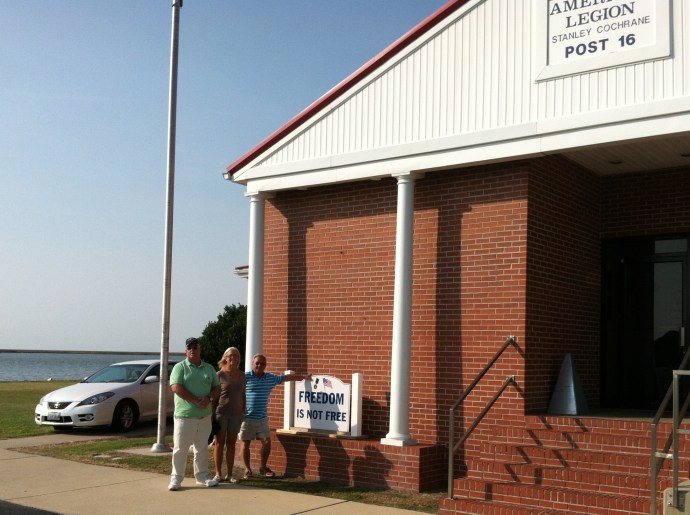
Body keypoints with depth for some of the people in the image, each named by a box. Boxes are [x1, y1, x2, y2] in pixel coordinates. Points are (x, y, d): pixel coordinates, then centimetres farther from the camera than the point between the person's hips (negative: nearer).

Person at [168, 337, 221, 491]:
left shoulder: (209, 368, 12)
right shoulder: (180, 367, -2)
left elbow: (217, 388, 13)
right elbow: (176, 387, -14)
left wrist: (209, 398, -9)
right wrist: (196, 400, -17)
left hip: (205, 416, 5)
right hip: (184, 415, -4)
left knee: (202, 448, 12)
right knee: (180, 448, -2)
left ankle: (202, 476, 22)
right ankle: (176, 478, 6)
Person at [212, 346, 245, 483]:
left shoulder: (241, 375, 7)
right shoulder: (220, 375, -5)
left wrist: (244, 412, 9)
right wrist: (213, 415, -7)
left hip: (236, 413, 3)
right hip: (221, 413, -3)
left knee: (231, 444, 7)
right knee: (219, 443, 4)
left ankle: (229, 474, 12)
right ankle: (218, 473, 10)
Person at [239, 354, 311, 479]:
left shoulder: (271, 378, 6)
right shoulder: (245, 377, -10)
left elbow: (286, 377, 14)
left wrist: (303, 376, 14)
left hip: (262, 418, 4)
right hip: (247, 417, -4)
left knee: (267, 442, 5)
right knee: (246, 443, 4)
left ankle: (263, 467, 22)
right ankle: (247, 469, 17)